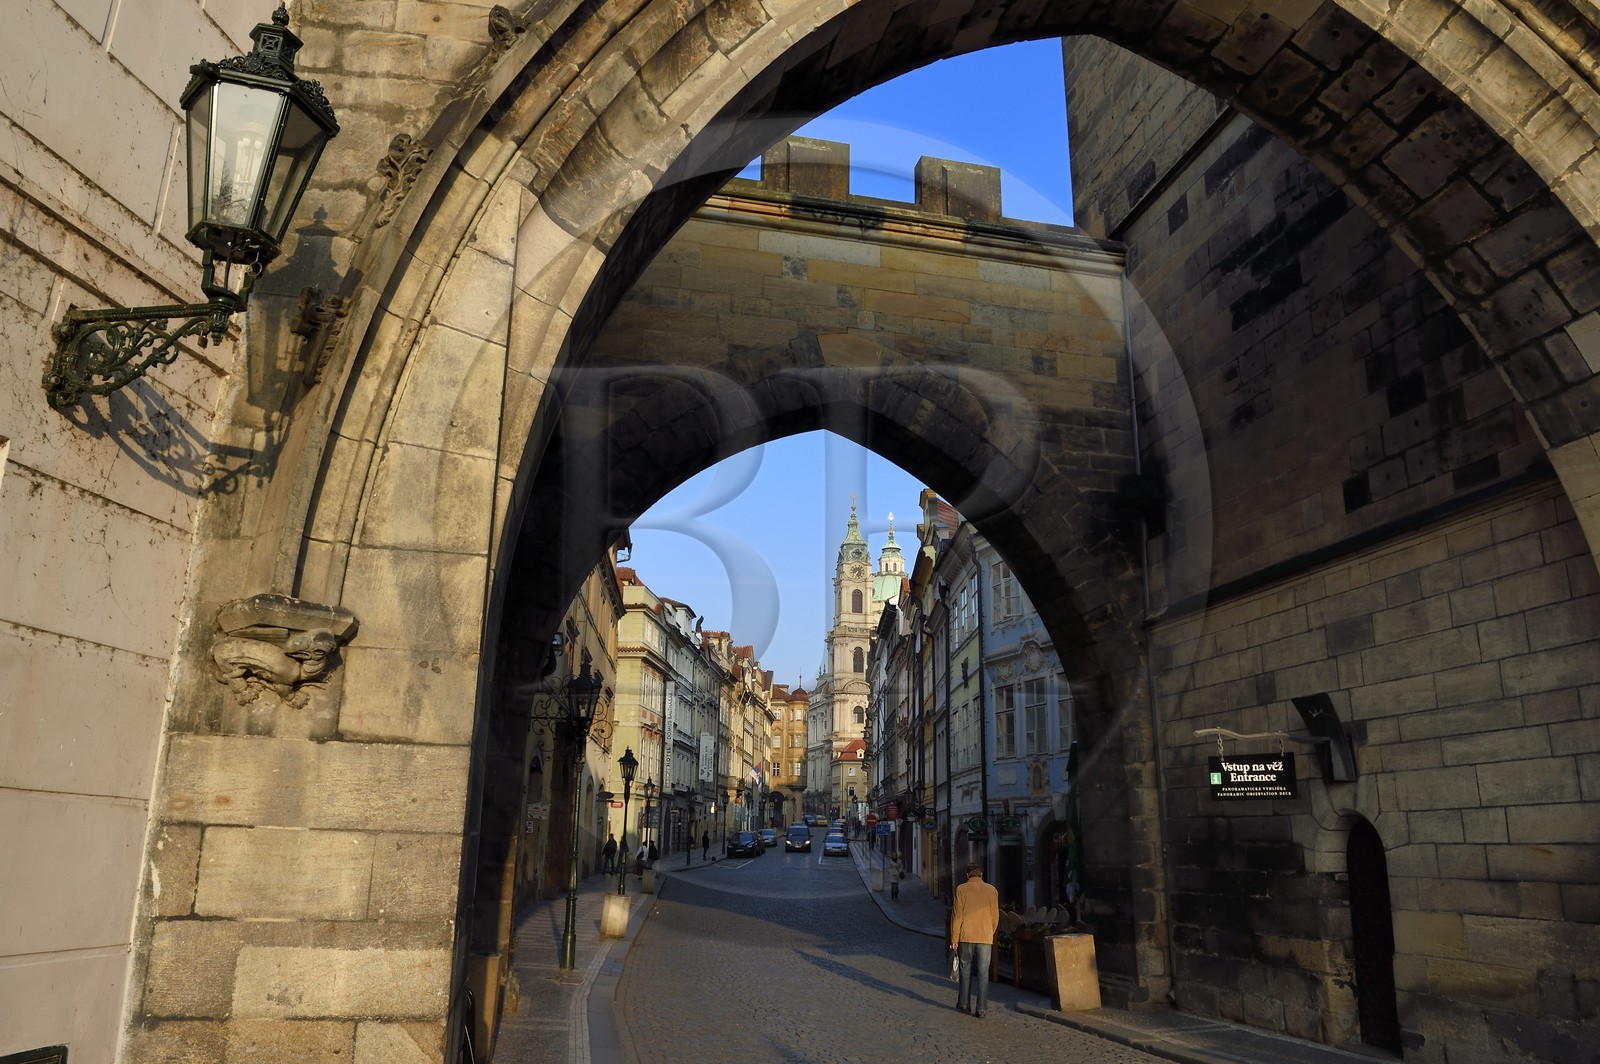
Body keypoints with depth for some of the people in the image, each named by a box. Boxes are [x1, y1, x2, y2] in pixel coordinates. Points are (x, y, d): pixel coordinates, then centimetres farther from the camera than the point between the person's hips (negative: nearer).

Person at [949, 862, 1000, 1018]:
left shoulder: (961, 889, -1)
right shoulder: (992, 890, 3)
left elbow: (957, 915, -4)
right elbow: (995, 917, 6)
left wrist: (954, 939, 1)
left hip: (966, 936, 0)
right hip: (985, 937, 0)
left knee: (965, 970, 15)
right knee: (983, 973, 4)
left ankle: (963, 1004, 21)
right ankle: (981, 1008, 0)